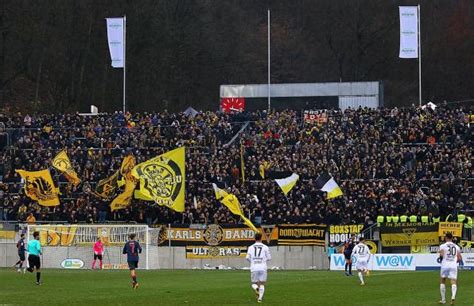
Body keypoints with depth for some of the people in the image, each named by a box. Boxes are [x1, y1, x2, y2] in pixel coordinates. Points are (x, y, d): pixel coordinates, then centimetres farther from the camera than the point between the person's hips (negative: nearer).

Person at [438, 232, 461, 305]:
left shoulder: (443, 246, 1)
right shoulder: (456, 247, 11)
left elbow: (442, 255, -15)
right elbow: (459, 258, 6)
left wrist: (440, 259, 6)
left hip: (445, 264, -1)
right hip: (454, 265, 1)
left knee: (443, 281, 17)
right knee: (453, 282, -3)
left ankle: (443, 299, 19)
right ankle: (453, 296, -31)